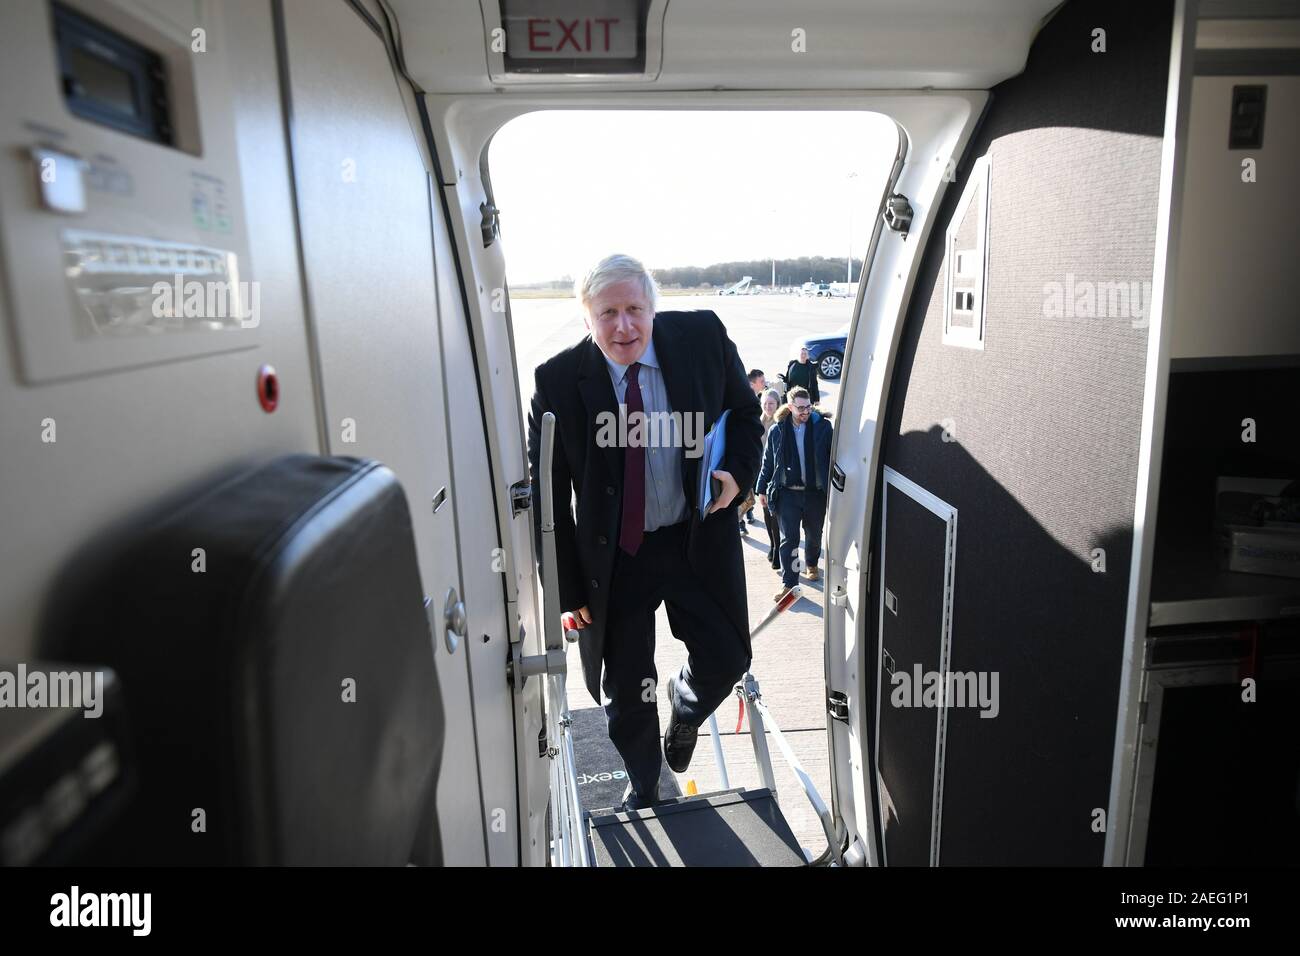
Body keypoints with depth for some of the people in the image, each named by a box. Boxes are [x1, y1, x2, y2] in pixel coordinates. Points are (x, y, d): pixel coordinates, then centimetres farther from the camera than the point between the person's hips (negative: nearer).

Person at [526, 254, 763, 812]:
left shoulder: (703, 337, -9)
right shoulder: (558, 380, -14)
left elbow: (745, 411, 8)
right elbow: (547, 494, -7)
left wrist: (737, 471, -12)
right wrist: (566, 588, -7)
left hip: (699, 540, 1)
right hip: (613, 556, -1)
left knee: (725, 660, 7)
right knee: (626, 691, 13)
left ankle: (684, 708, 45)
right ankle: (643, 788, 44)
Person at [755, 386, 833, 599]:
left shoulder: (822, 427, -5)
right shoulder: (777, 430, -2)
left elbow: (833, 458, -1)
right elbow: (767, 462, 6)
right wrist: (762, 490, 7)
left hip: (815, 493, 1)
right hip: (787, 493, -1)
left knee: (814, 535, 18)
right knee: (789, 538, 0)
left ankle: (812, 565, 45)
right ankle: (788, 582, 7)